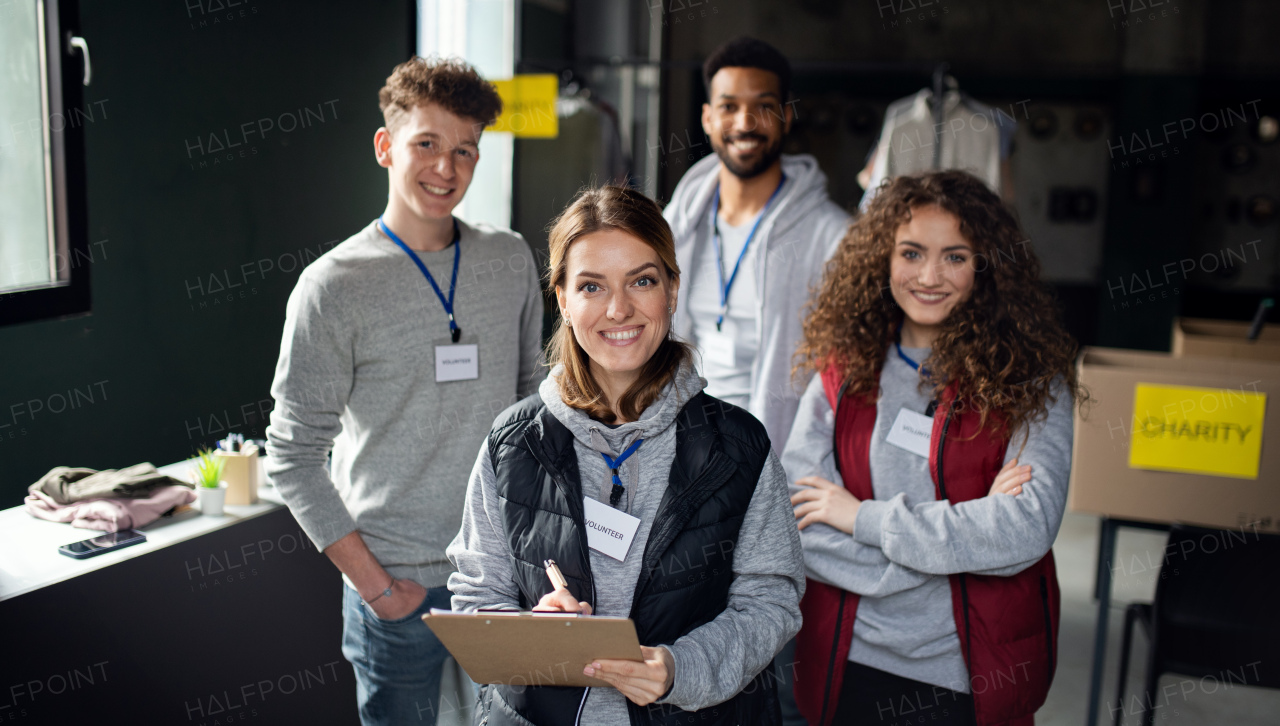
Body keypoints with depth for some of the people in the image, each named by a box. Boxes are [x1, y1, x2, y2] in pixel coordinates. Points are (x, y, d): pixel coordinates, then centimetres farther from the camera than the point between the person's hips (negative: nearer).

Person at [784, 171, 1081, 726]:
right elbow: (795, 525, -9)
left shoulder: (1031, 379, -6)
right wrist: (962, 537, -15)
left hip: (973, 678, -1)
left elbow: (1029, 527, -18)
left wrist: (866, 518, -15)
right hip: (847, 665, 2)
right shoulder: (841, 372, -2)